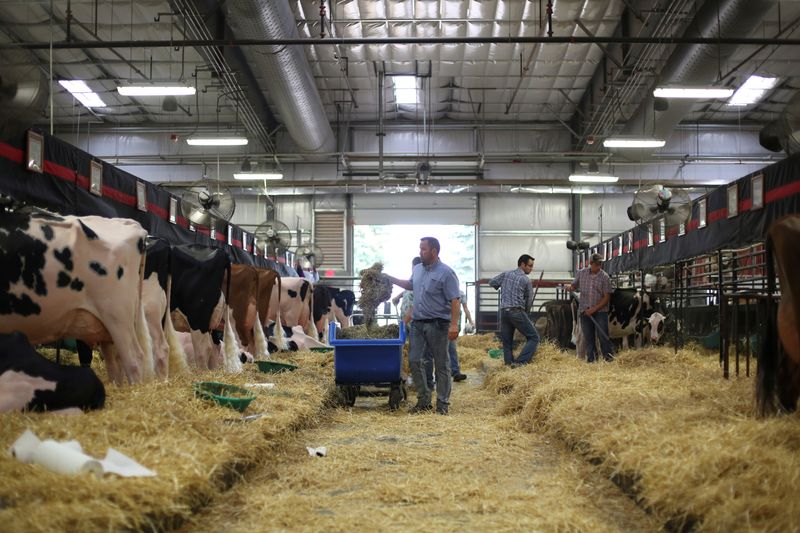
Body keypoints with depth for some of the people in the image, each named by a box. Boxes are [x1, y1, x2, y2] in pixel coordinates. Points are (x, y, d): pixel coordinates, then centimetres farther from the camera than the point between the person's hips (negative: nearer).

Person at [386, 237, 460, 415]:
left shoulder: (445, 273, -11)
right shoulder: (417, 269, 11)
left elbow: (454, 300, -15)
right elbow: (410, 285, 33)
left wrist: (454, 324, -22)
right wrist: (389, 278, 29)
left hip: (437, 325, -7)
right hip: (417, 323, 7)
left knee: (441, 365, 1)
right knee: (415, 361, 6)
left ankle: (442, 404, 8)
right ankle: (424, 400, 16)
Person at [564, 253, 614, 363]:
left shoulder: (605, 277, -7)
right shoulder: (581, 273, 4)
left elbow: (607, 298, -7)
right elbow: (574, 286, 17)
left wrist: (594, 309, -14)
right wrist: (568, 287, -8)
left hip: (600, 311, -3)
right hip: (584, 311, 3)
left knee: (603, 335, -7)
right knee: (588, 337, 8)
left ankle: (609, 358, 2)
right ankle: (591, 359, 17)